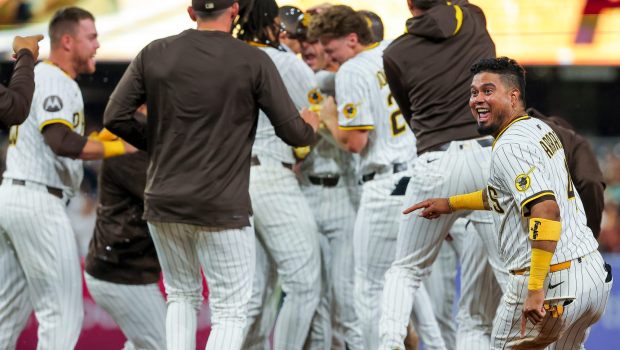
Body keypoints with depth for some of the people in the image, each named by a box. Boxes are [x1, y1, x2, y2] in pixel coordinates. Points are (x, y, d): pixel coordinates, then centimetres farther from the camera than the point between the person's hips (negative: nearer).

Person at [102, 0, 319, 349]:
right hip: (221, 209, -4)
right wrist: (311, 124, 18)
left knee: (182, 297, 21)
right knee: (231, 311, 4)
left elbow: (115, 117, 1)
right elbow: (294, 133, -5)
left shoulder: (155, 54, 2)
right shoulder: (254, 61, -7)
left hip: (163, 202, 4)